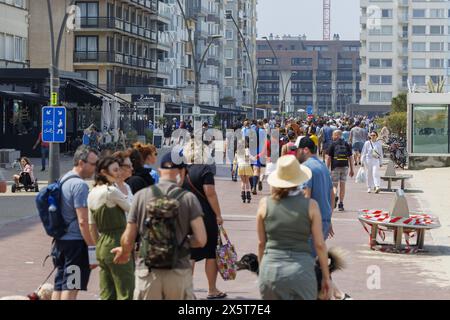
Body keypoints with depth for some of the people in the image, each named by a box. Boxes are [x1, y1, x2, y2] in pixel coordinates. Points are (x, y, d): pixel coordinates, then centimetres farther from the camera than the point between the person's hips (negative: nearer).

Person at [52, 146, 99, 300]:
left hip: (60, 241, 9)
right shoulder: (80, 185, -15)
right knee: (70, 288, -7)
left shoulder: (64, 180, 15)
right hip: (76, 242, -9)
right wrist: (93, 248, -17)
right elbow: (83, 221, -20)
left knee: (59, 286, 12)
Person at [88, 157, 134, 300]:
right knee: (125, 293, -4)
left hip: (102, 246, 9)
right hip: (117, 244, -9)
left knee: (106, 294, 11)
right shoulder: (111, 191, -15)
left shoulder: (92, 193, 11)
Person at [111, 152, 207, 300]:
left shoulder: (141, 196, -1)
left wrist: (124, 252, 22)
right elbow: (200, 240, -10)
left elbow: (128, 240, 0)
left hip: (147, 271, 1)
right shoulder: (188, 198, -4)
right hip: (179, 271, -1)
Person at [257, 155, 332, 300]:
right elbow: (319, 244, -2)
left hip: (270, 270, 1)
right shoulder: (310, 205, -3)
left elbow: (261, 243, 7)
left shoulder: (265, 204, 0)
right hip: (301, 271, -1)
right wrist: (326, 277, 6)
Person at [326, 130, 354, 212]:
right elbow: (350, 157, 8)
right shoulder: (346, 144, 9)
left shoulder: (333, 144, 0)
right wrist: (352, 169, 13)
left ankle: (334, 196, -27)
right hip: (345, 166, 3)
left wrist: (327, 168, 3)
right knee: (342, 185, 6)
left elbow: (329, 158, -2)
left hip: (335, 166, -3)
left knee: (334, 185, 3)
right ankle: (341, 204, 4)